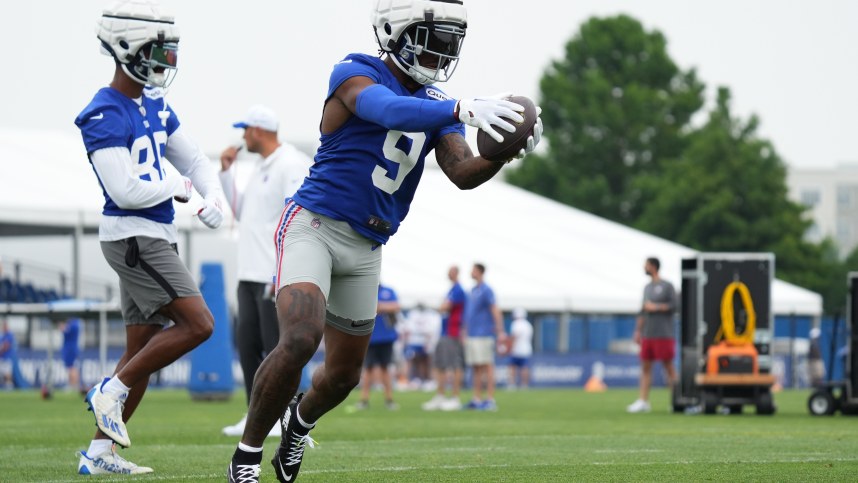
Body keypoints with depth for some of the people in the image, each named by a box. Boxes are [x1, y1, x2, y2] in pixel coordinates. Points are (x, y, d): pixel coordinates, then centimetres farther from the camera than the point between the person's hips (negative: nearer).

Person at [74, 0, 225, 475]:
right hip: (132, 235, -9)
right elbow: (125, 190, -22)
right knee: (197, 324, -16)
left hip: (156, 237, 9)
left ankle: (99, 452, 13)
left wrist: (212, 195, 0)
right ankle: (111, 391, -5)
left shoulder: (155, 106, 13)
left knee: (143, 351, 9)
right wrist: (178, 187, -8)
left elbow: (192, 160, 20)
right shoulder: (104, 115, -16)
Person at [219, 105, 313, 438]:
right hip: (250, 274, 10)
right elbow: (240, 210, 25)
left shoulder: (291, 165, -11)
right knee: (247, 343, 8)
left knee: (277, 347, -8)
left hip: (275, 277, -10)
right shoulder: (259, 167, 19)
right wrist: (226, 172, 16)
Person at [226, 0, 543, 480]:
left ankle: (301, 417, 51)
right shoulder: (356, 75, -11)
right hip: (314, 225, -7)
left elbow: (464, 174, -6)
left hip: (365, 250, 7)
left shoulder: (436, 105, 8)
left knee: (344, 374, 16)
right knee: (301, 339, -28)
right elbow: (391, 112, -34)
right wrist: (463, 109, -48)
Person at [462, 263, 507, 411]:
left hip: (483, 336, -8)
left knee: (486, 366, -9)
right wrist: (466, 333, 24)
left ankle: (490, 400, -10)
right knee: (476, 368, 8)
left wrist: (500, 332, -22)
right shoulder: (473, 291, 17)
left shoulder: (486, 290, -9)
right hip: (471, 336, 8)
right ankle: (477, 400, 11)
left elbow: (495, 311, -16)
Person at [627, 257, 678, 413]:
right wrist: (638, 330, 17)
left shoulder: (666, 286, -3)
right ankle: (643, 401, 0)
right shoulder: (647, 287, 18)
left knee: (668, 366, -4)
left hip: (663, 334, -7)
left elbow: (674, 306, -10)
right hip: (648, 334, 7)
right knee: (645, 366, 2)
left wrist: (656, 307, -9)